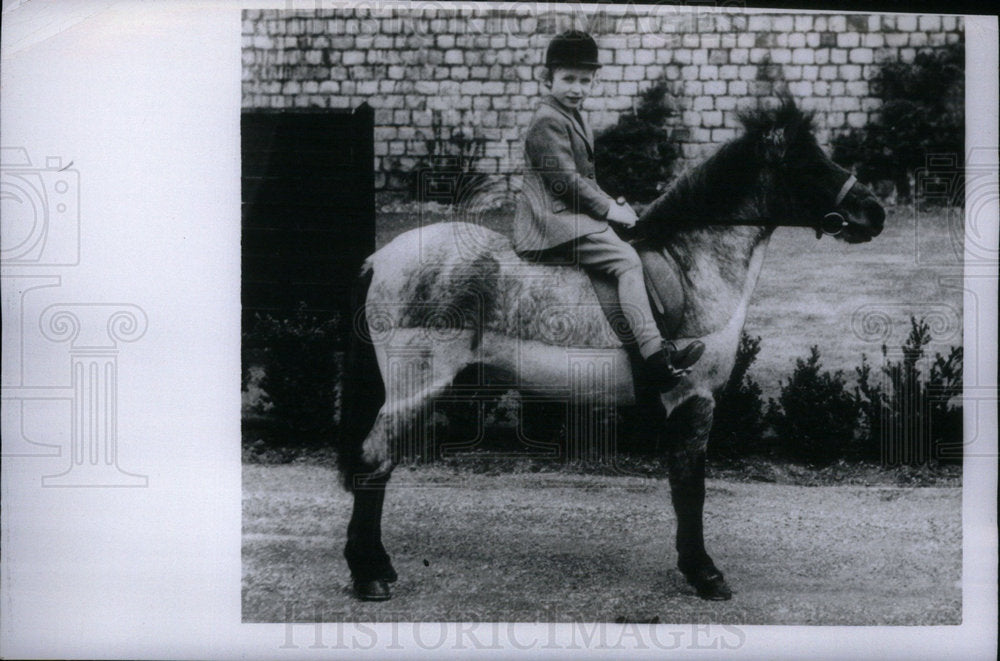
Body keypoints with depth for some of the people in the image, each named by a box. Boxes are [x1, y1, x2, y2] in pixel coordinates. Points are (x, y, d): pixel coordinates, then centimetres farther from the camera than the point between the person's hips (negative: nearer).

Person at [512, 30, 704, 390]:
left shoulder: (575, 119, 22)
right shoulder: (548, 121, -12)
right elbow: (566, 181, -18)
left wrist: (610, 203, 11)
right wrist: (608, 209, -12)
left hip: (574, 215, 11)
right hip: (557, 222, -11)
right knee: (627, 261, -24)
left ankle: (657, 346, -1)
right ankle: (654, 355, -33)